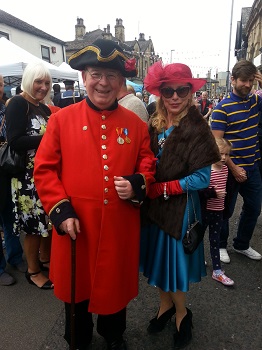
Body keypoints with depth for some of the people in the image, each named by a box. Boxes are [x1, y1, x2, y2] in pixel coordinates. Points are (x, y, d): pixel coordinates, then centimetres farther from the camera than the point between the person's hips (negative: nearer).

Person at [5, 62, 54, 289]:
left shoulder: (44, 108, 14)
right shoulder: (17, 104, -11)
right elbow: (14, 141, -21)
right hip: (29, 177, -8)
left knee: (50, 220, 16)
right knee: (34, 224, 3)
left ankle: (45, 260, 37)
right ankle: (33, 271, 23)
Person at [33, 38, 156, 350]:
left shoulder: (135, 123, 1)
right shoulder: (61, 119, -4)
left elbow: (148, 164, 8)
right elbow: (44, 169, -4)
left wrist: (137, 184, -13)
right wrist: (61, 211, -12)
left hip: (120, 227, 2)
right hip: (75, 225, -1)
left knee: (116, 284, 21)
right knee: (76, 286, 19)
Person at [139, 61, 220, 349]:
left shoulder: (196, 128, -15)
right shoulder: (154, 125, 1)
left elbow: (202, 178, -17)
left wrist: (161, 189, -17)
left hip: (179, 209, -5)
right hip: (153, 206, 5)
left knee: (173, 262, 9)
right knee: (159, 259, 18)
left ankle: (181, 313, 38)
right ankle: (166, 305, 44)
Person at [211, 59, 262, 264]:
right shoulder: (223, 108, -13)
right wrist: (233, 168, -18)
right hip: (231, 168, -6)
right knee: (226, 210, 9)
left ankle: (242, 245, 37)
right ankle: (221, 245, 31)